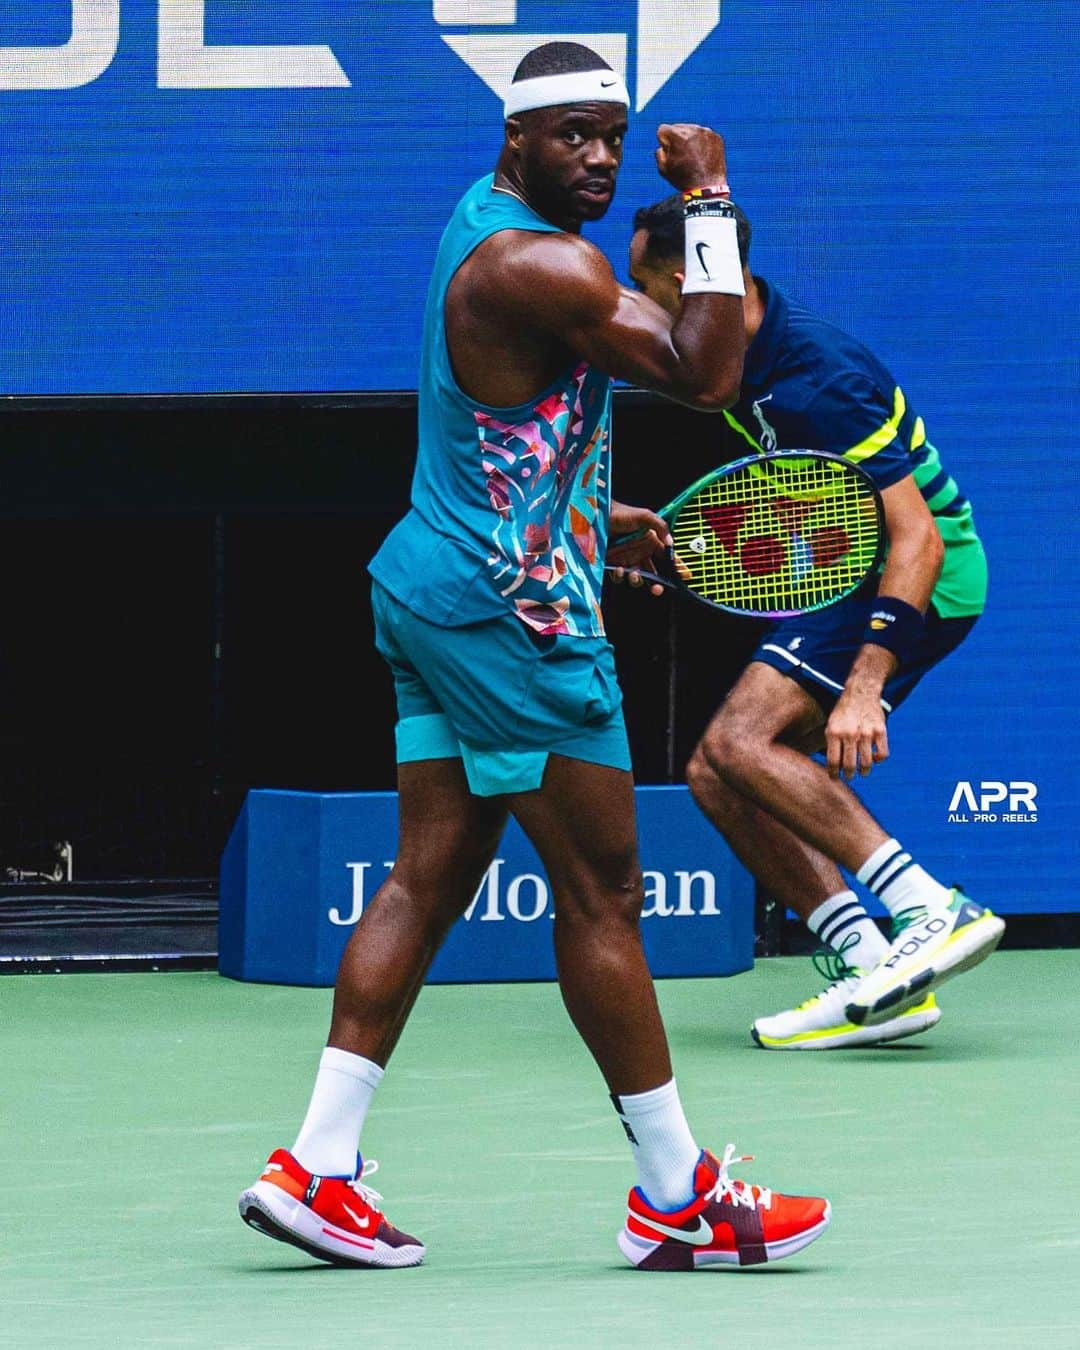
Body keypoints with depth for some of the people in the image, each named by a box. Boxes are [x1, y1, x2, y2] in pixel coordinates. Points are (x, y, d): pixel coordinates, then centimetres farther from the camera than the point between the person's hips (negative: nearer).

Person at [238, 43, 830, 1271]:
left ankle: (318, 1165, 3)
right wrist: (713, 201, -16)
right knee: (601, 897, -4)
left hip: (437, 598, 10)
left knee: (426, 882, 8)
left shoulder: (488, 224, 14)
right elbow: (705, 375, -20)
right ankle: (676, 1195, 2)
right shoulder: (540, 267, -19)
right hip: (513, 613, -10)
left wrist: (599, 512, 25)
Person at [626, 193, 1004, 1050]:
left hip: (920, 584, -10)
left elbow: (916, 539, -29)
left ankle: (933, 910, -28)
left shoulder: (818, 382, -25)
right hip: (846, 577, 10)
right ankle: (867, 971, -7)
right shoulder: (740, 358, 5)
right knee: (718, 777, 1)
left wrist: (865, 688, -36)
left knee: (740, 741, -24)